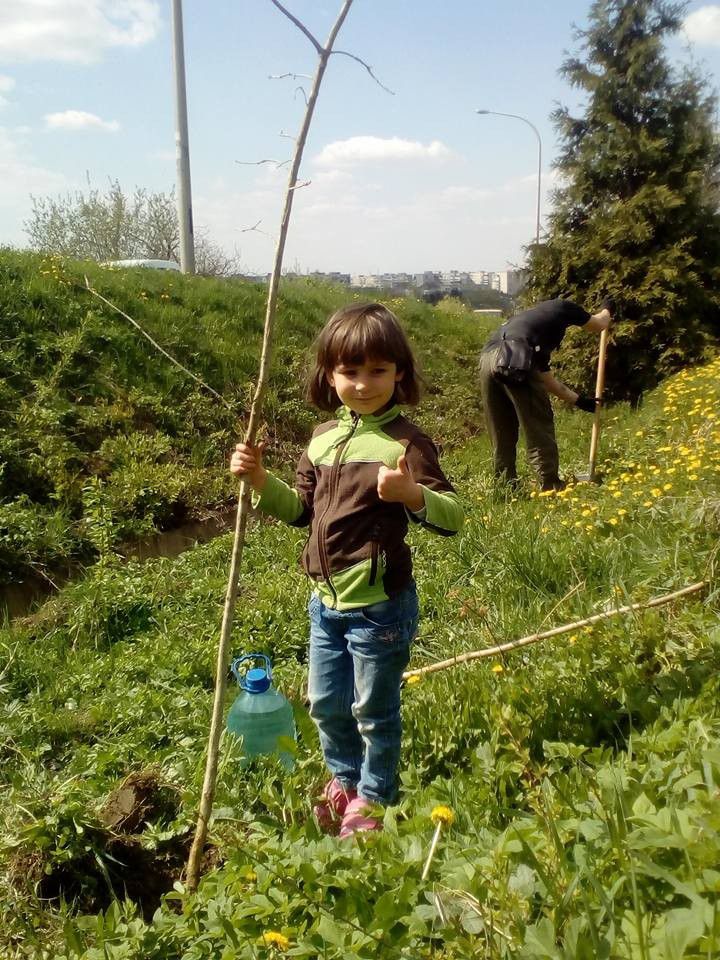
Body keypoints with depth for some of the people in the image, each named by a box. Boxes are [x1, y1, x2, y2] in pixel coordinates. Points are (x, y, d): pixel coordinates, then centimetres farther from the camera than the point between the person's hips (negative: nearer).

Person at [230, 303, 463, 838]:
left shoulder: (405, 442, -16)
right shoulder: (324, 438, 4)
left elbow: (453, 516, -21)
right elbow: (302, 510, 14)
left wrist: (412, 494, -41)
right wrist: (259, 479, -1)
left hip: (380, 606, -6)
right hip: (327, 601, 7)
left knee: (374, 710, 13)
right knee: (325, 703, 22)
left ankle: (374, 798, 38)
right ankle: (344, 780, 48)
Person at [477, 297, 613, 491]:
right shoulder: (562, 307, 25)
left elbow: (546, 379, 43)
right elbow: (600, 325, 37)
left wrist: (579, 400, 51)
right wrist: (606, 309, 60)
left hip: (486, 359, 7)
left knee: (501, 435, 16)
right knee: (539, 429, 5)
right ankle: (550, 488, 8)